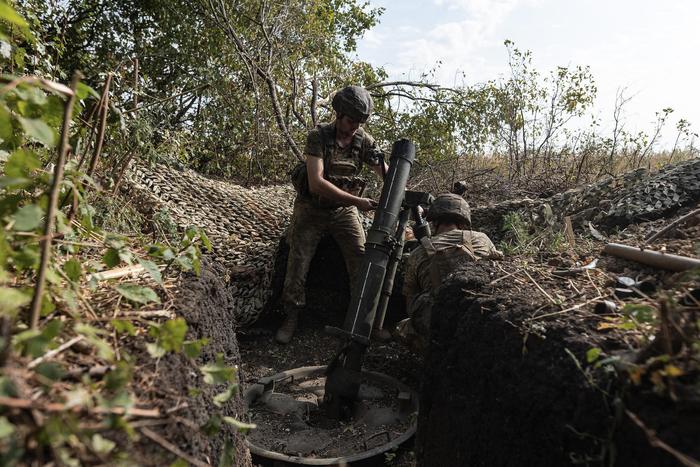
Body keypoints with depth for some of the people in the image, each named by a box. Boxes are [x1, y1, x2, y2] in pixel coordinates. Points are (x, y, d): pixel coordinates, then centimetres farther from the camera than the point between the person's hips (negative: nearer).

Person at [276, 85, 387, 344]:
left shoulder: (364, 140, -7)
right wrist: (357, 201, -34)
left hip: (344, 210, 3)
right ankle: (291, 317, 12)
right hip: (312, 208, -2)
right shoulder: (318, 136, -18)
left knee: (363, 262, -7)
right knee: (298, 262, -4)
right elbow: (316, 182, -29)